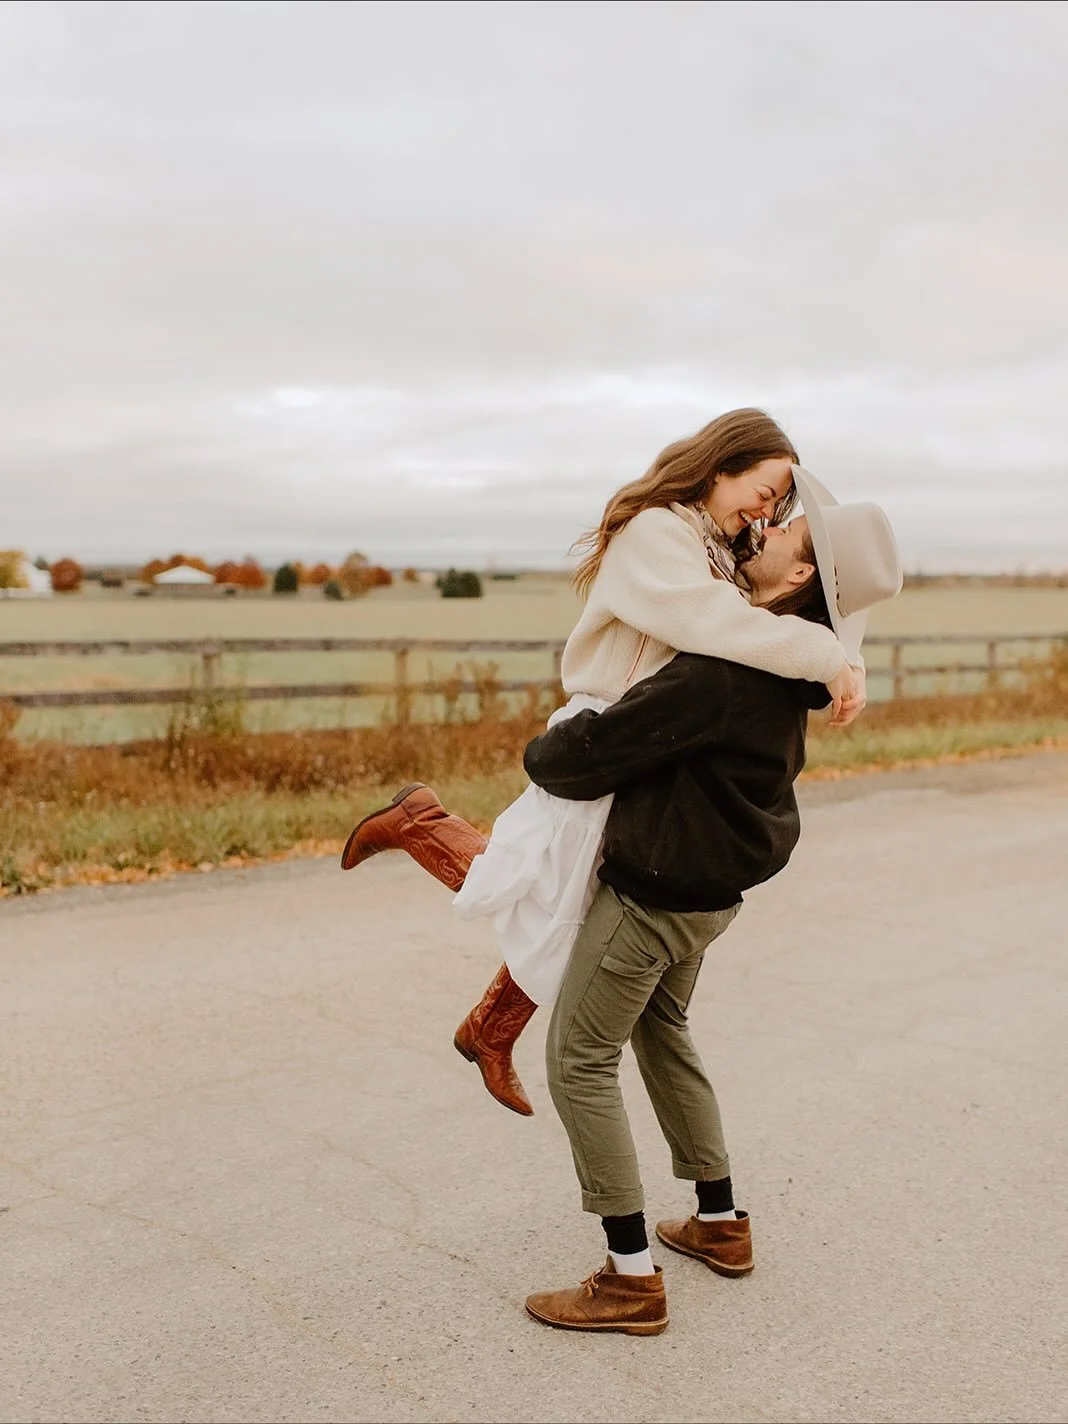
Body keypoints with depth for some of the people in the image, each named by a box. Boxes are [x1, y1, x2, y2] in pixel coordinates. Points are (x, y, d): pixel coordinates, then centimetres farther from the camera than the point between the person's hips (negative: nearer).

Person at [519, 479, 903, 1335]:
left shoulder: (721, 671, -30)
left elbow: (597, 751, -24)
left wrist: (539, 754, -4)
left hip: (657, 888, -9)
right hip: (709, 882, 9)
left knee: (580, 1061, 1)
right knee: (661, 1032, 26)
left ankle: (632, 1280, 6)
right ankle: (720, 1224, 35)